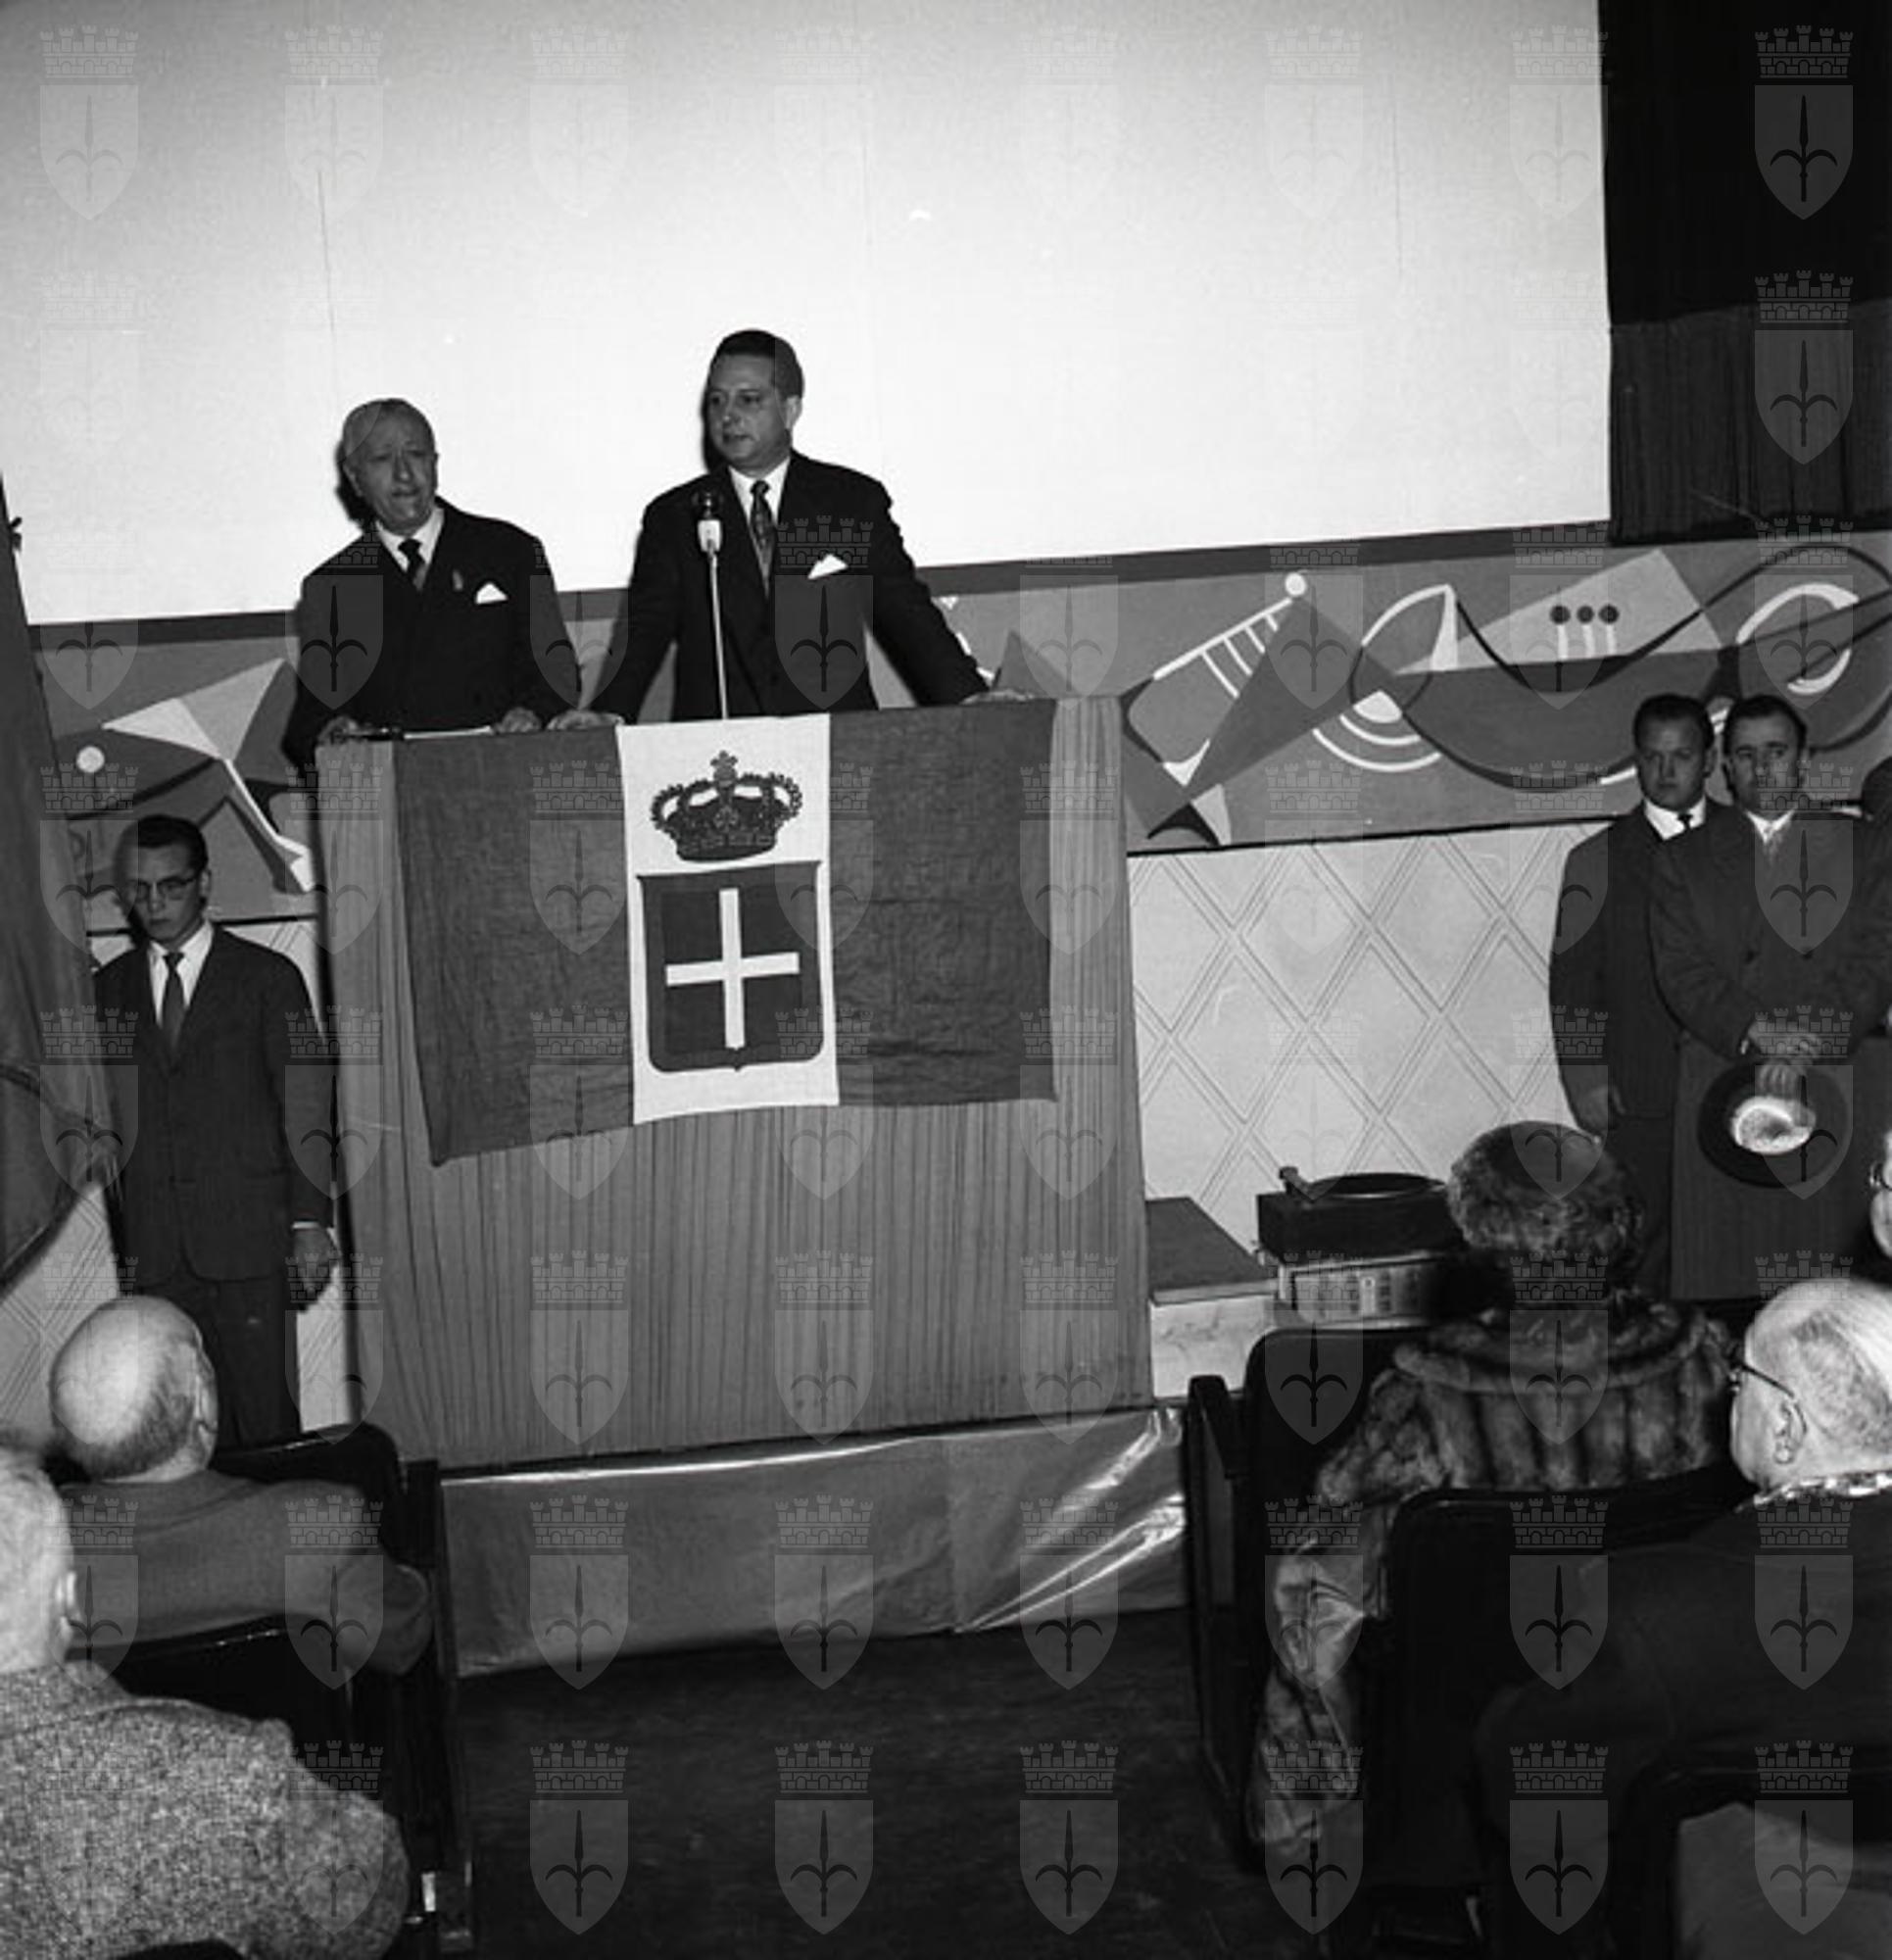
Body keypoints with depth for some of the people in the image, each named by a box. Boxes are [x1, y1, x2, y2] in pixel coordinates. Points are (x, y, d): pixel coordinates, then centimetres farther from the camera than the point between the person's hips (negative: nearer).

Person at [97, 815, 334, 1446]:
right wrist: (113, 1233, 4)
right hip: (154, 1249, 3)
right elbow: (101, 1116, 11)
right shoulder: (109, 988, 12)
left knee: (264, 1412, -3)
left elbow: (307, 1104, 1)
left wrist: (310, 1223, -5)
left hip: (248, 1236, -2)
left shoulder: (267, 977, 4)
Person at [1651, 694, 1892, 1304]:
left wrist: (1807, 1044, -12)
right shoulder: (1683, 860, 12)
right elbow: (1681, 971, 1)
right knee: (1724, 1270, -3)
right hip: (1722, 1091, 0)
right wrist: (1754, 1033, -15)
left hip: (1837, 1089, 0)